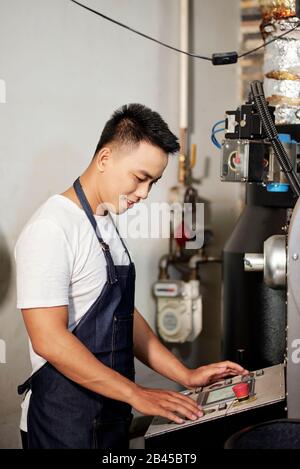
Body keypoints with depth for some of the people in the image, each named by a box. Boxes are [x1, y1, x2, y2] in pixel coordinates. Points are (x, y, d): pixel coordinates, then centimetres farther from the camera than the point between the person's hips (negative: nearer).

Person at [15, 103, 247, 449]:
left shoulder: (105, 224, 11)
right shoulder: (51, 229, -18)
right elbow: (49, 339, -23)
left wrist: (186, 376, 6)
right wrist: (136, 394, -21)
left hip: (110, 413, 9)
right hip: (66, 423, -8)